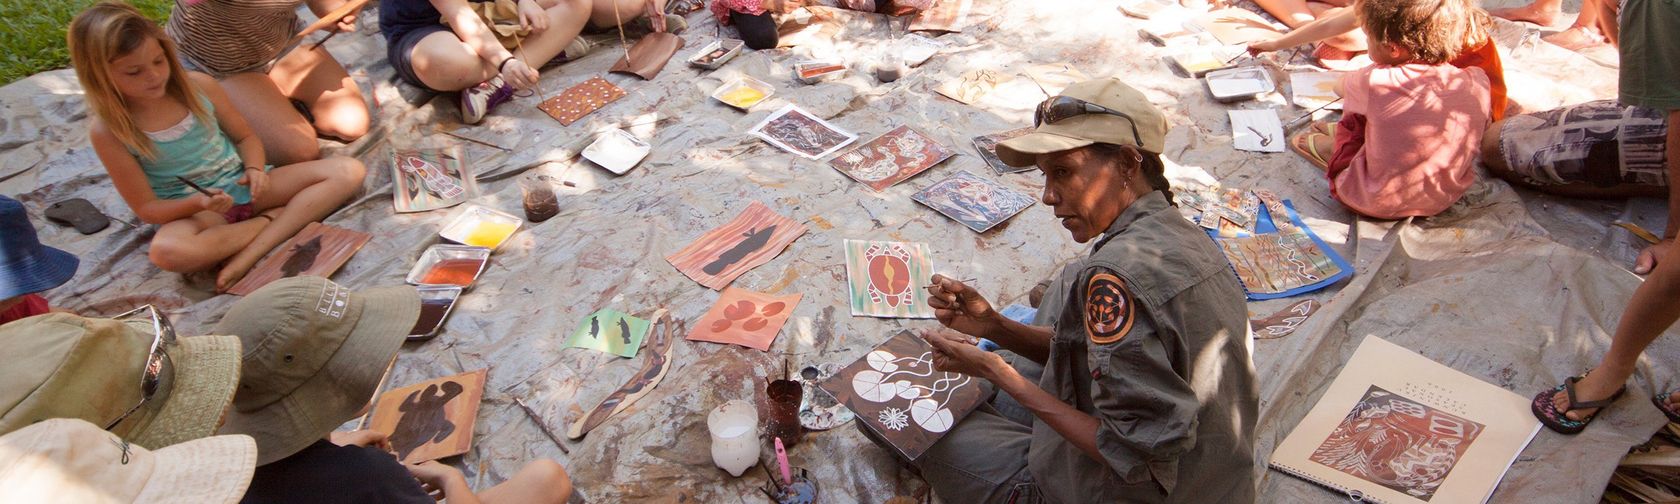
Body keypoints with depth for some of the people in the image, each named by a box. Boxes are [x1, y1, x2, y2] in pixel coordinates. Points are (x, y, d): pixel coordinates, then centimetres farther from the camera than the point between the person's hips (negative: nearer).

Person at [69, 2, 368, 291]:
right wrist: (198, 203, -26)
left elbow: (245, 137, 8)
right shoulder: (109, 133, -11)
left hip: (243, 187, 4)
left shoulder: (199, 86, -5)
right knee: (165, 251, -41)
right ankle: (272, 219, -17)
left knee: (349, 171, -16)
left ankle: (251, 253, -27)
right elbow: (147, 209, -7)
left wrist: (255, 169, -13)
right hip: (192, 212, -4)